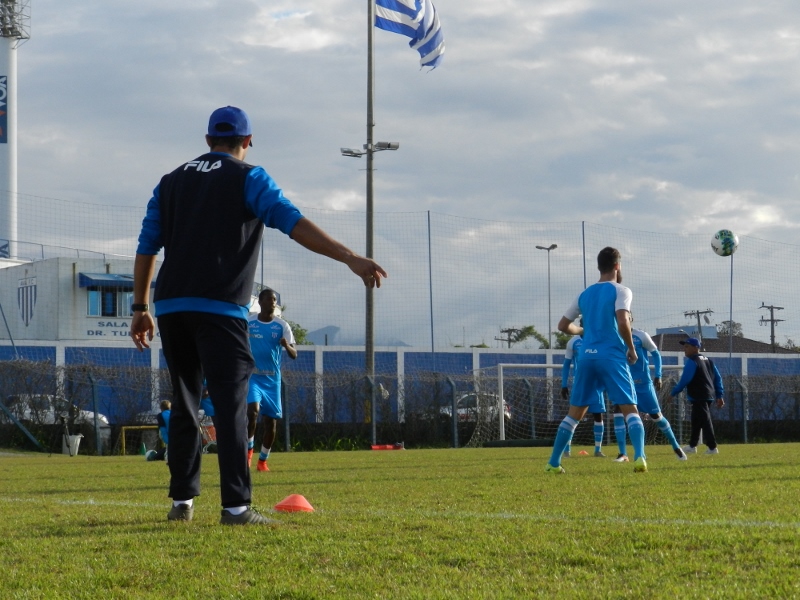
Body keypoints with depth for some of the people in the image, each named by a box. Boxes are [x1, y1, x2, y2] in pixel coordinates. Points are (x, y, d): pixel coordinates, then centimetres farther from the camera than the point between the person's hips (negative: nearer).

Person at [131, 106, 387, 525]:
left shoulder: (171, 182, 19)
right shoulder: (248, 179, 3)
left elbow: (147, 247, 16)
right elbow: (294, 223, -12)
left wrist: (140, 308, 20)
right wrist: (351, 258, -17)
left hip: (170, 307, 5)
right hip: (219, 309, -5)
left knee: (184, 404, 14)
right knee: (230, 405, -8)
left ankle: (181, 502, 14)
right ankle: (236, 506, -16)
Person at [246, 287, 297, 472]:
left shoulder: (282, 326, 1)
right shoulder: (248, 324, 0)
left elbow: (294, 355, -6)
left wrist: (286, 345, -26)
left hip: (272, 379, 2)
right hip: (252, 376, -2)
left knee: (271, 420, 4)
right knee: (253, 409, -25)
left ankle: (263, 460, 19)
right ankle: (249, 449, -7)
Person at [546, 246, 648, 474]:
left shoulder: (585, 294, 16)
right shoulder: (620, 291, -1)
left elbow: (563, 325, 18)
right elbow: (622, 323, -17)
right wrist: (632, 349, -4)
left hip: (587, 357, 5)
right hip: (612, 357, -5)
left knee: (574, 412, 12)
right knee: (630, 409, -3)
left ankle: (553, 462, 11)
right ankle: (639, 457, -21)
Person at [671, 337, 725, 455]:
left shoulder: (691, 362, -11)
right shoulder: (708, 361, 17)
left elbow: (684, 380, -19)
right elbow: (718, 378, 15)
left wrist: (674, 393, -12)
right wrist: (720, 396, 15)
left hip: (698, 397, -9)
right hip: (709, 396, 10)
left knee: (705, 421, -9)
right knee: (696, 421, 20)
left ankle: (712, 447, -14)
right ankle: (692, 446, 30)